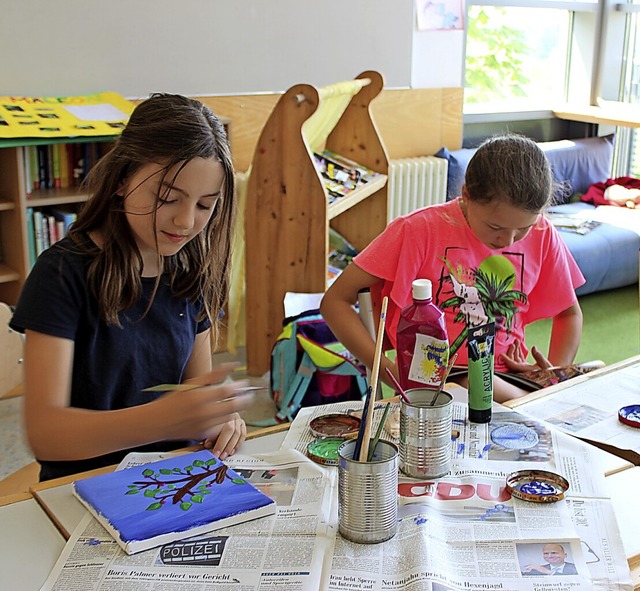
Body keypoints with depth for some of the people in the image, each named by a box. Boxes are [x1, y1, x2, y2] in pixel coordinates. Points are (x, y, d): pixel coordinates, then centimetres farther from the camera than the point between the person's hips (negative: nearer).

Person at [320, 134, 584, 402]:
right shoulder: (421, 229, -10)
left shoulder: (542, 236, 2)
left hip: (509, 378, 4)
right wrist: (391, 372, -22)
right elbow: (335, 301, -9)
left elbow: (570, 313, 19)